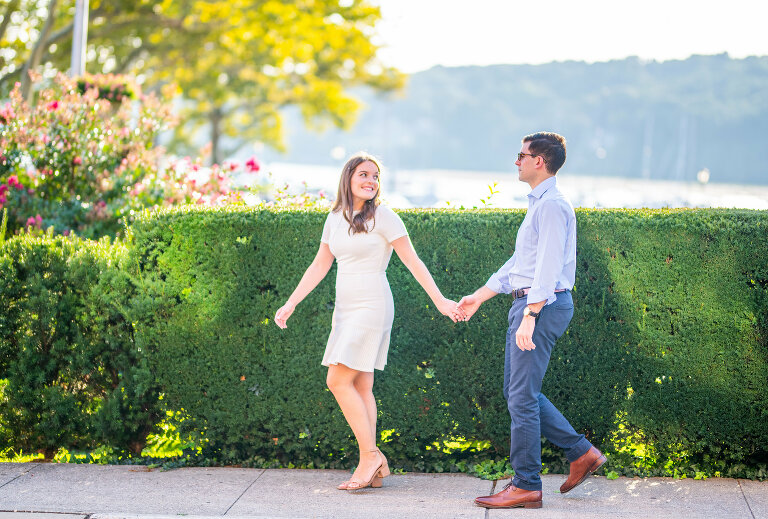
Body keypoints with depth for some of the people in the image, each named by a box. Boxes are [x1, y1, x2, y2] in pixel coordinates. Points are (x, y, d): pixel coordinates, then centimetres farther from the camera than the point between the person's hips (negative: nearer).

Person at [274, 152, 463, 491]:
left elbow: (412, 262, -7)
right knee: (360, 387, 5)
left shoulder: (383, 217, -7)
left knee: (339, 380, -13)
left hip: (371, 307, -7)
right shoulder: (336, 218, 11)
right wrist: (291, 304, 12)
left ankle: (369, 455, -6)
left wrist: (440, 301, -11)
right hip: (345, 309, 7)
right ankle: (374, 467, 7)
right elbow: (320, 266, 16)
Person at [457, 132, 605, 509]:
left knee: (522, 395, -8)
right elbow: (518, 264, 26)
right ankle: (581, 452, 17)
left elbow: (548, 267, -21)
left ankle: (527, 486, -2)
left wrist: (529, 316, -27)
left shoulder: (551, 205, -13)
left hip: (543, 304, -11)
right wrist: (480, 296, 27)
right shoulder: (539, 205, 20)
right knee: (517, 391, 13)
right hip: (529, 304, 11)